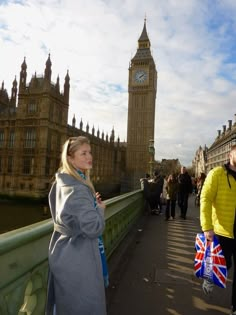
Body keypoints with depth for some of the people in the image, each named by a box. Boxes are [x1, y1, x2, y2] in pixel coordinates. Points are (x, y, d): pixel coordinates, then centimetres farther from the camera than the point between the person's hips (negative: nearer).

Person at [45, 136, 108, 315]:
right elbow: (94, 227, -28)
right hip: (78, 260, -10)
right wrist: (100, 208, -10)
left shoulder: (63, 183, 5)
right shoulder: (77, 189, -26)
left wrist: (92, 202, 3)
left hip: (66, 255, 10)